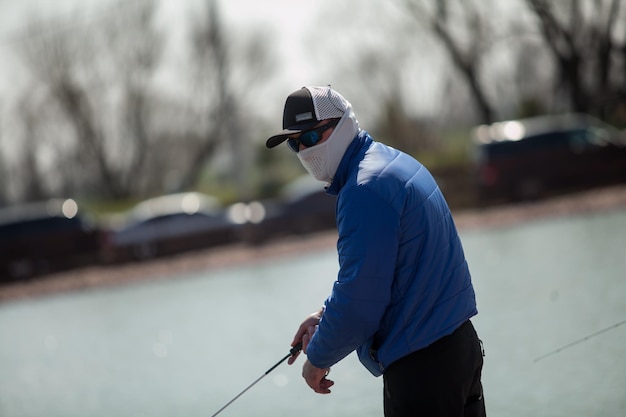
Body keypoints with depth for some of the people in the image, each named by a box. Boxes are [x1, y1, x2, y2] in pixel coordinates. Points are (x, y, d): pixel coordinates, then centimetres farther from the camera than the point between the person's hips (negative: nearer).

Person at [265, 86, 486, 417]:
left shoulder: (365, 190, -19)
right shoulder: (395, 162, 12)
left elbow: (359, 302, -20)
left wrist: (318, 358, -5)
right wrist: (325, 316, 12)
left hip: (420, 368, -10)